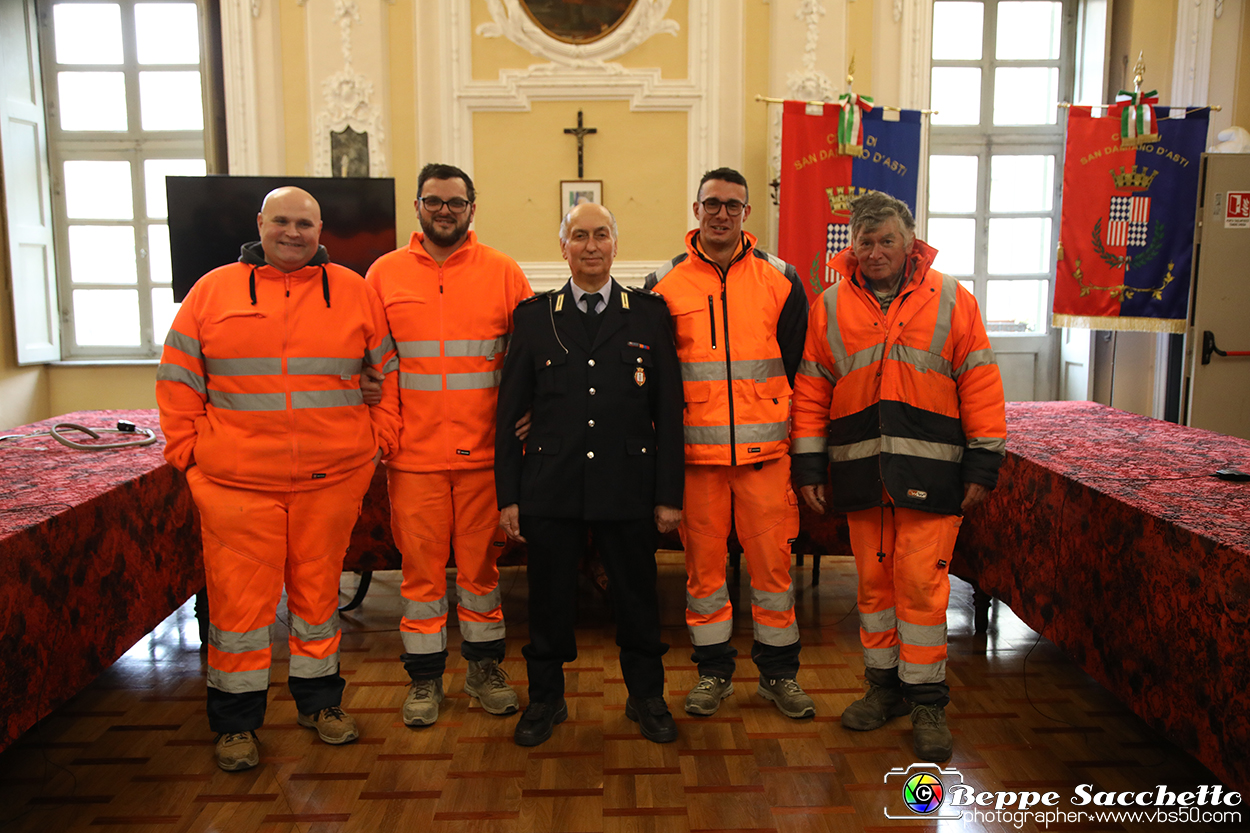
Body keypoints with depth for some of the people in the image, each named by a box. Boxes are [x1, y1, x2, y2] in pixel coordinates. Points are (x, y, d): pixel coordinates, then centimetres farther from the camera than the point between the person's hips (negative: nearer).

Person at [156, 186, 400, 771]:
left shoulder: (353, 292, 6)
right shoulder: (213, 291, 5)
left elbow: (388, 369, 11)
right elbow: (178, 379, 8)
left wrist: (380, 438, 3)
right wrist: (188, 450, 1)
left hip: (332, 480, 1)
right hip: (236, 481, 0)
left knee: (317, 591, 13)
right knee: (240, 599, 4)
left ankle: (320, 701, 31)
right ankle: (236, 722, 21)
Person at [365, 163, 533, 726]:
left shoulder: (502, 272, 3)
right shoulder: (385, 273, 6)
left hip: (484, 449, 0)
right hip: (414, 451, 1)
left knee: (481, 562, 9)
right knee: (421, 565, 8)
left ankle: (484, 669, 26)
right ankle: (425, 678, 23)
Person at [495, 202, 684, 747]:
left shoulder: (649, 313, 3)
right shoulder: (534, 315, 5)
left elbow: (669, 410, 2)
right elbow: (510, 412, 4)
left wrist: (669, 494, -2)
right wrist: (508, 494, 0)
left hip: (628, 487, 0)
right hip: (550, 487, 1)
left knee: (637, 597, 11)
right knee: (549, 599, 10)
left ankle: (646, 697, 32)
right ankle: (545, 698, 31)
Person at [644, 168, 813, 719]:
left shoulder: (780, 280, 5)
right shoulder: (665, 285, 4)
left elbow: (795, 362, 10)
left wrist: (781, 424, 8)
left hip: (765, 449, 0)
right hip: (696, 451, 0)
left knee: (772, 561, 5)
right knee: (703, 563, 8)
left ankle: (779, 672, 22)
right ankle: (713, 670, 24)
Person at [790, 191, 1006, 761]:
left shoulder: (950, 300, 2)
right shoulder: (830, 307, 7)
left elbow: (980, 384, 1)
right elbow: (811, 389, 8)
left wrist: (982, 465, -3)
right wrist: (809, 466, 4)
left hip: (928, 472, -2)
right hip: (860, 472, 3)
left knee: (921, 582, -2)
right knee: (873, 580, 11)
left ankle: (927, 701, 13)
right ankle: (885, 685, 27)